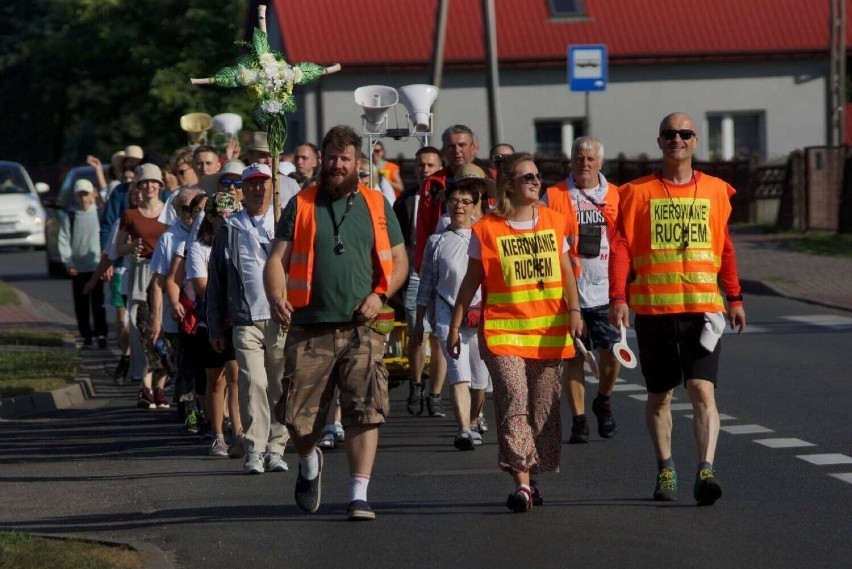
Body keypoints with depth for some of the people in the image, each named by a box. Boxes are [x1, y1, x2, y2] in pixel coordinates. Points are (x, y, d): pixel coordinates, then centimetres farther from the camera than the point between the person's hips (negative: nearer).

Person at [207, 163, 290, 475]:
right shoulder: (229, 229, 11)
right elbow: (215, 281, 13)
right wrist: (215, 327, 9)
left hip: (283, 320, 1)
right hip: (245, 321, -1)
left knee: (279, 387, 1)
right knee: (252, 384, -11)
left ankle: (275, 449, 9)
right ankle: (254, 450, -9)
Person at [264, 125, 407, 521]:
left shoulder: (377, 206, 11)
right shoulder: (301, 205, 6)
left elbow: (399, 262, 14)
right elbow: (277, 259, 0)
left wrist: (379, 295, -5)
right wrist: (276, 296, -19)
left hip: (362, 329, 0)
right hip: (310, 329, 0)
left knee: (365, 413, -9)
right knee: (299, 417, 2)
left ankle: (359, 495, -7)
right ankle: (310, 462, 34)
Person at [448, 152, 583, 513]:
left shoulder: (553, 222, 10)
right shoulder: (487, 229, 1)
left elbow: (565, 270, 14)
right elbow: (471, 280, 7)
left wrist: (574, 309, -1)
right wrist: (455, 325, 7)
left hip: (548, 329, 3)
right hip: (503, 330, -3)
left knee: (544, 408, 5)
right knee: (513, 400, -15)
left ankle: (533, 478, 17)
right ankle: (522, 483, -20)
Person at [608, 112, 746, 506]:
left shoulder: (715, 191, 9)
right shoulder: (638, 192, 4)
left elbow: (725, 249, 16)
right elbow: (621, 247, 0)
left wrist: (734, 299, 16)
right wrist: (618, 297, -10)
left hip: (702, 308, 0)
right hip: (653, 309, 0)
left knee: (703, 390, -13)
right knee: (659, 395, 10)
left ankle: (705, 471, -21)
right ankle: (665, 470, 24)